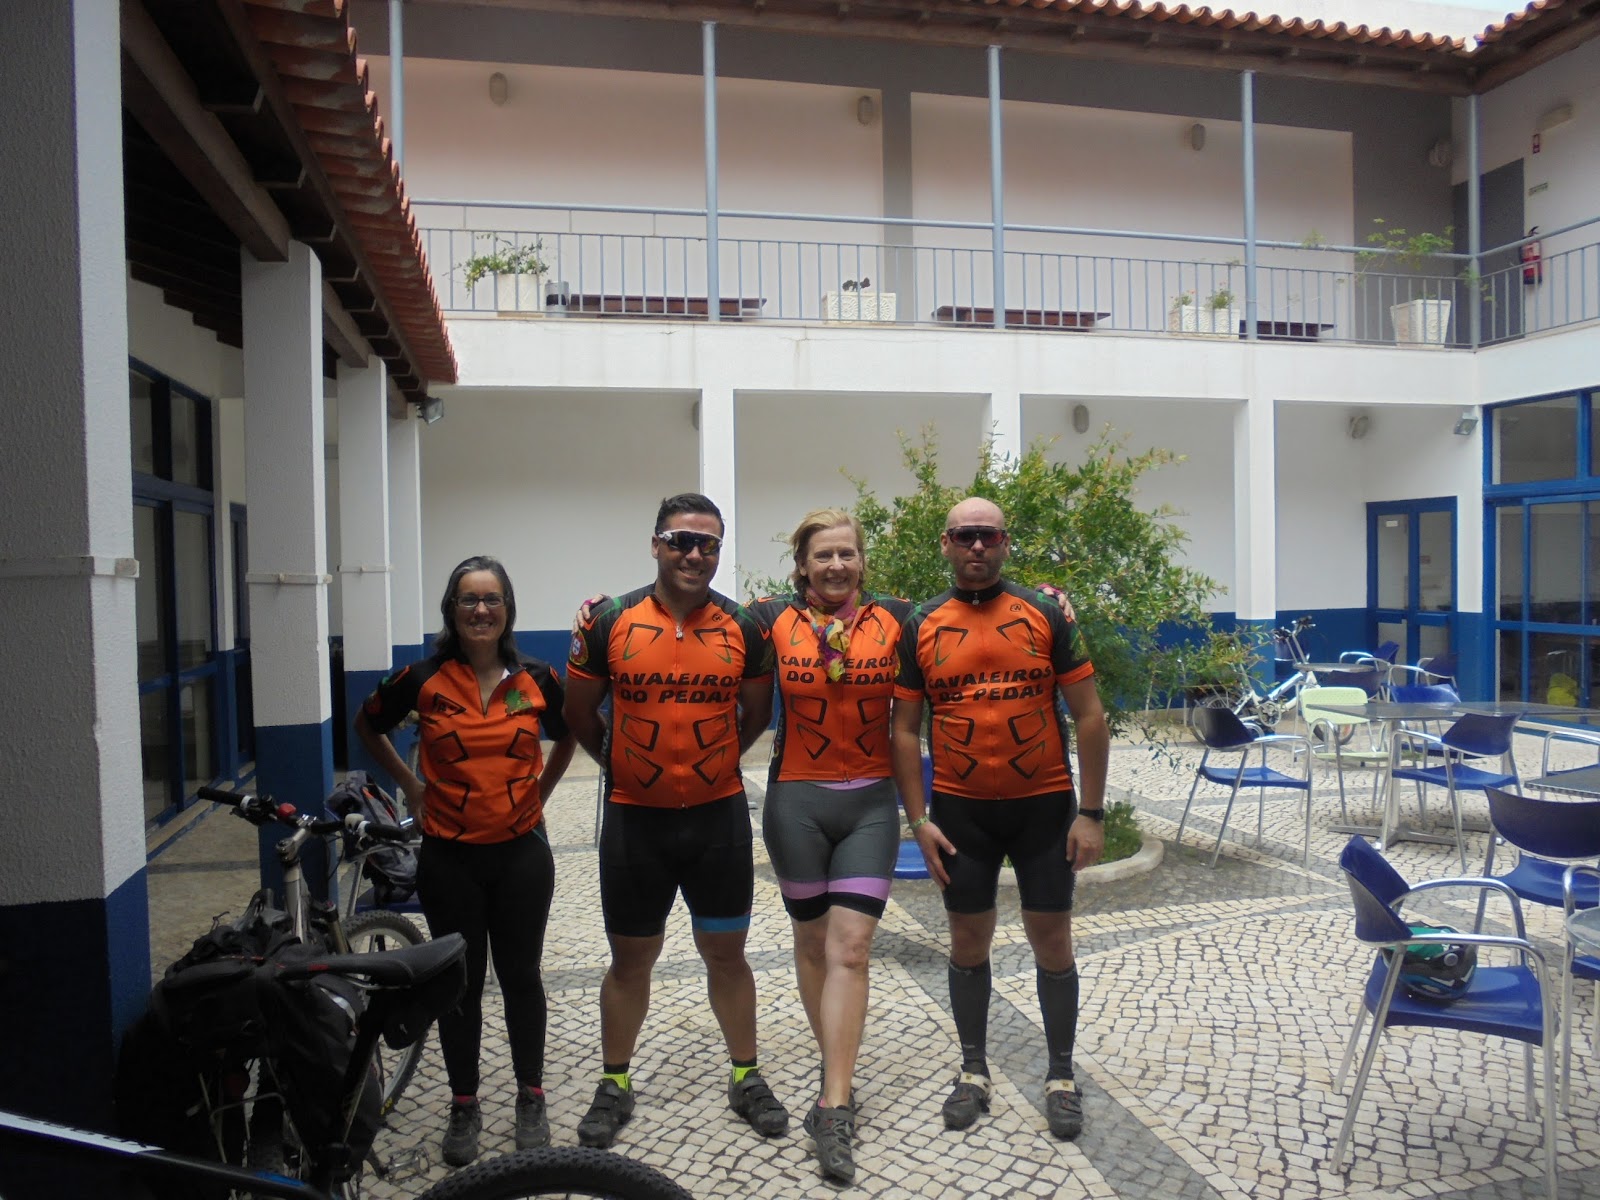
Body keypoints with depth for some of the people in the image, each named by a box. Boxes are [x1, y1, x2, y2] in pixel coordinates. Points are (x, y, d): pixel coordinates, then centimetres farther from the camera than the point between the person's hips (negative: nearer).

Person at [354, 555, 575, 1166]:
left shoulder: (537, 679, -2)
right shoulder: (424, 679, -6)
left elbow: (566, 737, 16)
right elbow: (367, 725, 12)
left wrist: (538, 793, 8)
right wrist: (410, 784, 6)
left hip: (521, 853, 1)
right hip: (449, 858, -1)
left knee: (520, 976, 12)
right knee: (461, 983, 10)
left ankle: (531, 1099, 29)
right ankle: (464, 1107, 28)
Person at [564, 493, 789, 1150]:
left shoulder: (743, 628, -3)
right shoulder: (610, 622, -7)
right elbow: (580, 710, 6)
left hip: (718, 815, 1)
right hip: (634, 819, 0)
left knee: (726, 952, 12)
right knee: (631, 956, 13)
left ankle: (746, 1077, 31)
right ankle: (615, 1084, 32)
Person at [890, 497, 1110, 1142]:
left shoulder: (1047, 614, -3)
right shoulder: (920, 626, 0)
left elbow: (1089, 715, -2)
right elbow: (905, 730, 2)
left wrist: (1091, 812, -6)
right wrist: (919, 820, -3)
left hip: (1044, 804, -1)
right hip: (960, 810, 1)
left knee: (1052, 941, 7)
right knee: (968, 942, 11)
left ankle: (1061, 1076, 26)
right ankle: (973, 1070, 29)